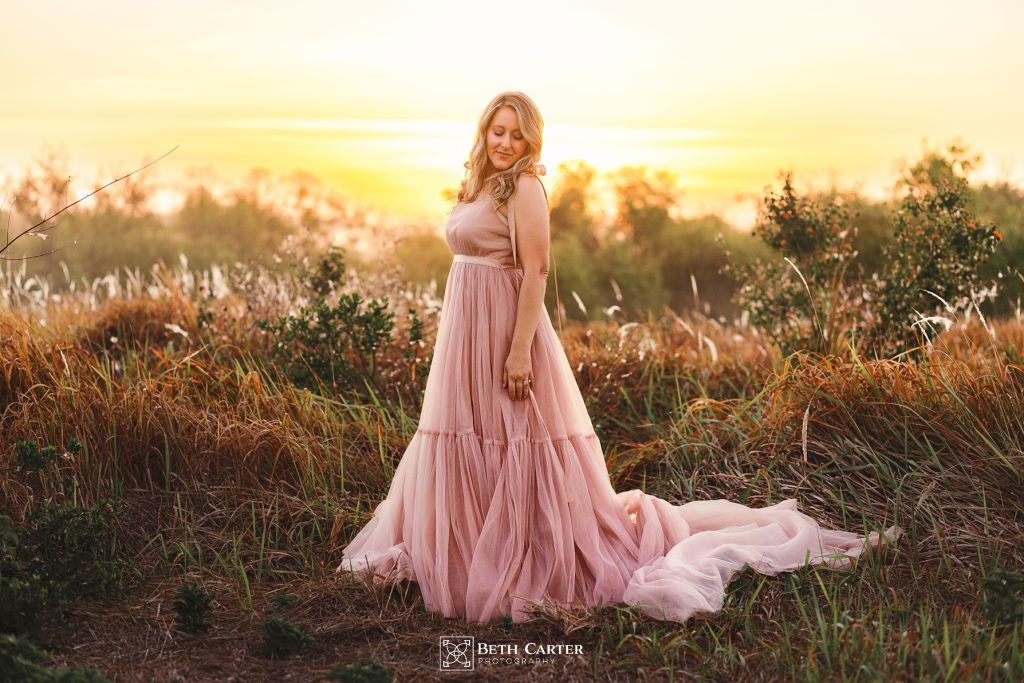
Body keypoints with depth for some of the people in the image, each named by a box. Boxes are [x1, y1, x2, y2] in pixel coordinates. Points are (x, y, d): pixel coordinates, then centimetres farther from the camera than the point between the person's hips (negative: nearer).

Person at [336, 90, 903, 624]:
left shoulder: (524, 187, -11)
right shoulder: (479, 187, 15)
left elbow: (535, 272, -17)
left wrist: (520, 350, -23)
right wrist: (458, 339, 19)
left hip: (506, 330, -9)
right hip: (465, 336, 9)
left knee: (517, 452, -4)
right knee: (470, 448, 14)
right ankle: (469, 554, 26)